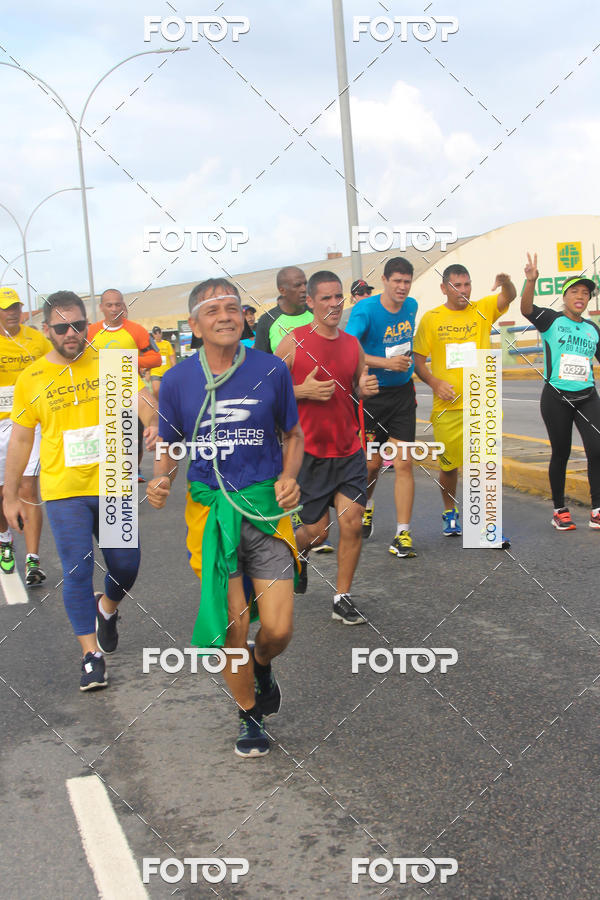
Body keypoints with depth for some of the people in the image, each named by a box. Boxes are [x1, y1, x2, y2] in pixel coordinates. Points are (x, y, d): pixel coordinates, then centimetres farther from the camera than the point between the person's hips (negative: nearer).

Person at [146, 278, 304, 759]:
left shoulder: (272, 370, -3)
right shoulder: (177, 380, -2)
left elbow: (293, 435, 10)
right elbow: (168, 446, 11)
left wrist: (289, 477, -8)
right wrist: (161, 479, -9)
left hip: (266, 507, 0)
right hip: (209, 508, 0)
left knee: (277, 628, -4)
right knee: (232, 623, 1)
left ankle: (262, 664, 34)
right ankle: (250, 715, 27)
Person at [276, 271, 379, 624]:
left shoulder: (352, 344, 6)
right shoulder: (293, 342, -7)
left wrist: (366, 389, -4)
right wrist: (303, 391, -18)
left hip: (349, 451, 3)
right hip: (309, 452, -3)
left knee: (352, 523, -5)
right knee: (317, 530, 4)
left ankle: (342, 599, 10)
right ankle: (296, 552, 40)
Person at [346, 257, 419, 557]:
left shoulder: (411, 306, 3)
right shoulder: (365, 310, -15)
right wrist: (386, 362, -29)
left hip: (402, 393, 3)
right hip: (372, 394, -3)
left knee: (403, 463, -5)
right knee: (372, 463, 6)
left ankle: (403, 533, -2)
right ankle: (366, 505, 40)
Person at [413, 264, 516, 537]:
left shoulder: (482, 310, 5)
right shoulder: (431, 318, 3)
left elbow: (509, 297, -12)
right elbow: (417, 360, 6)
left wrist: (506, 283, -35)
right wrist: (434, 382, -11)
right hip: (447, 406, 0)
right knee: (448, 465, 11)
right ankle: (450, 512, 35)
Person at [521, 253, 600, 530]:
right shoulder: (551, 320, -2)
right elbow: (526, 308, -20)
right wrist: (531, 281, -36)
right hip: (556, 398, -3)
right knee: (561, 454, 4)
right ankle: (559, 511, 18)